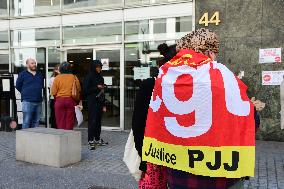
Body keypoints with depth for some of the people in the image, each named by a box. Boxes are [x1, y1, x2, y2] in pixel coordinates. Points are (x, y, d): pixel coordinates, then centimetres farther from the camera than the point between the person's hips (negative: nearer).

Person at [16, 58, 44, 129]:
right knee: (26, 121, -5)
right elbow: (18, 86, 5)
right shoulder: (23, 74, 1)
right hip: (27, 102, -5)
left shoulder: (40, 75, 14)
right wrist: (25, 93, 7)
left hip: (38, 101, 5)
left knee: (36, 121, 10)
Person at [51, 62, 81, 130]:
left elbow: (53, 92, -3)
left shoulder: (57, 78, -3)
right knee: (70, 121, 5)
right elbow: (79, 90, 3)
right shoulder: (74, 77, 0)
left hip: (59, 101, 0)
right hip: (71, 101, 1)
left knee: (60, 122, 6)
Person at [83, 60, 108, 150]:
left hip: (99, 102, 6)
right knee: (92, 121, -7)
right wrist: (96, 87, -13)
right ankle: (91, 141, -3)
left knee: (98, 121, 9)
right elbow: (85, 90, -10)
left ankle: (97, 139, 18)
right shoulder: (89, 77, -4)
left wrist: (104, 104, 13)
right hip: (92, 102, -6)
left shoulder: (100, 77, 14)